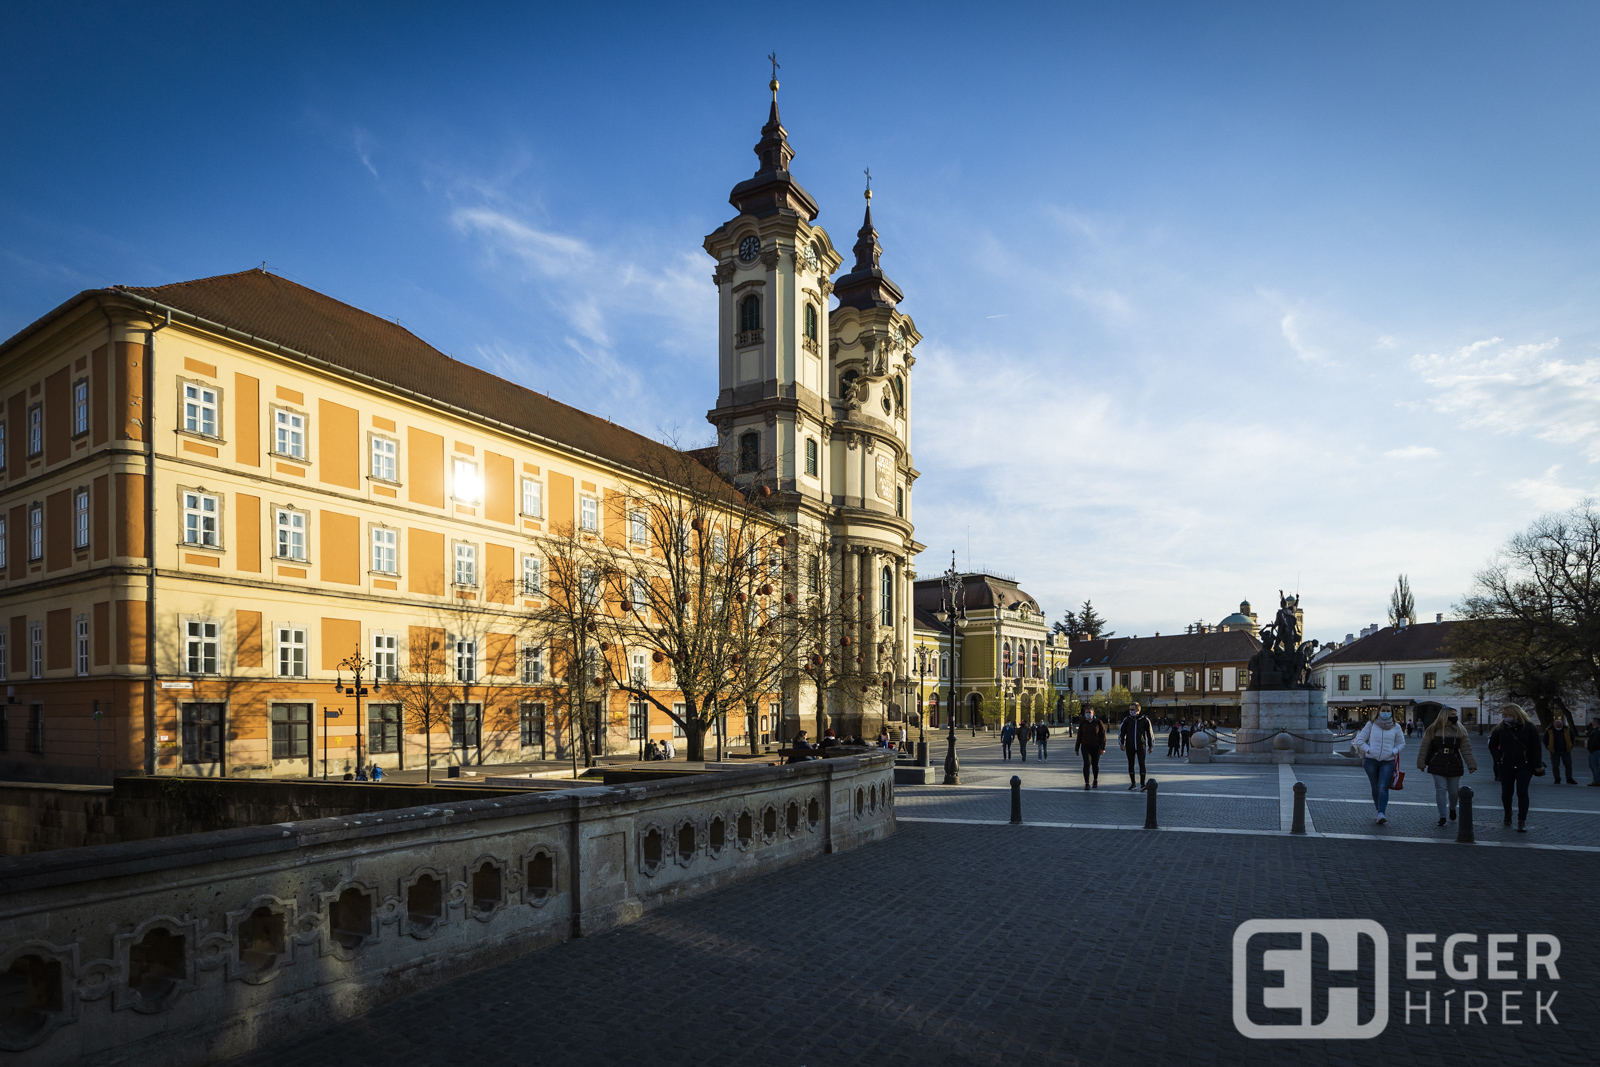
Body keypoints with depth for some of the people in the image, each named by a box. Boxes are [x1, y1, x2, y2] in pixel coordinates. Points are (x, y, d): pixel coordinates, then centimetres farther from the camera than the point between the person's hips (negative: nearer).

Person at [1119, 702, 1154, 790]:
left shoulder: (1145, 720, 1)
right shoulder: (1127, 720, 3)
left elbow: (1150, 733, 9)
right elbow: (1121, 732, 8)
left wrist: (1151, 746, 9)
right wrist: (1121, 743, 0)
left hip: (1141, 746, -2)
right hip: (1130, 746, 2)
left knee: (1142, 764, -11)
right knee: (1130, 764, 6)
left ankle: (1142, 784, -8)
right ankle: (1133, 783, 17)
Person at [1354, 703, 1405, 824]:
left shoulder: (1396, 727, 7)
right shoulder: (1371, 725, 4)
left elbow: (1401, 743, 16)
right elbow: (1359, 740, 6)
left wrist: (1393, 752, -1)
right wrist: (1368, 750, -7)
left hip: (1388, 762, -1)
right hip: (1371, 761, 1)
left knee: (1383, 788, -15)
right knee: (1375, 788, 7)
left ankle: (1381, 813, -21)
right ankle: (1379, 810, 21)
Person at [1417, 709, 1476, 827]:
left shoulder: (1460, 731, 5)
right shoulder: (1433, 730, 0)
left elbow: (1466, 749, 2)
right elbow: (1424, 747, 3)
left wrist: (1471, 764, -6)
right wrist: (1421, 763, 2)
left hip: (1454, 764, 2)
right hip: (1438, 765, -2)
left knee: (1453, 791, 8)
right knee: (1441, 789, -5)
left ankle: (1452, 808, 39)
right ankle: (1442, 816, 1)